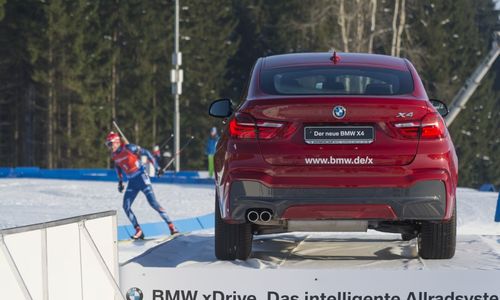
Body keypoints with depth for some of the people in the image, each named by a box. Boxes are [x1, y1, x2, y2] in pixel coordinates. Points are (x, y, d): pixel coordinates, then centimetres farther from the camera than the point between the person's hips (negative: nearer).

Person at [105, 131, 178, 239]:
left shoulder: (128, 148, -16)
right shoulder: (114, 155, 4)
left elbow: (146, 153, -11)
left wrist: (156, 167, -13)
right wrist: (120, 181, 22)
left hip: (141, 178, -7)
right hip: (132, 182, 7)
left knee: (153, 203, -13)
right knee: (126, 207, -5)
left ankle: (171, 226, -7)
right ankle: (138, 231, 0)